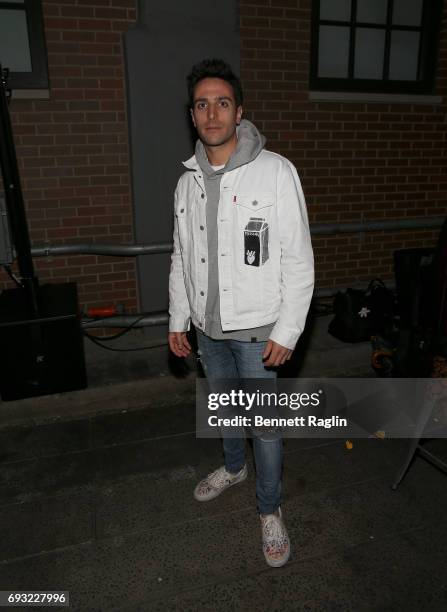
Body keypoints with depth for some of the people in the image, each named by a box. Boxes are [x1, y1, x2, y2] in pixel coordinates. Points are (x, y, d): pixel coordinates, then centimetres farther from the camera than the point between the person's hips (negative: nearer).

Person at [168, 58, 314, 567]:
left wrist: (287, 331, -15)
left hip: (256, 331, -5)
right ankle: (233, 467, 51)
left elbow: (298, 260, -13)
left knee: (265, 424, 6)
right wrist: (178, 320, 11)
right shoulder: (188, 182, 4)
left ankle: (270, 510, 30)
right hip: (208, 329, 6)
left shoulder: (275, 172, -13)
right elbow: (180, 257, 11)